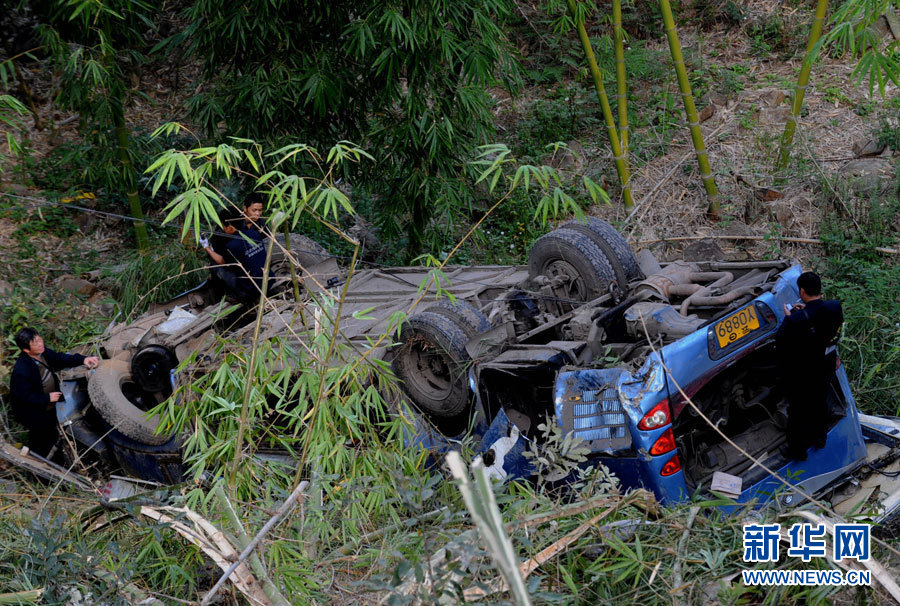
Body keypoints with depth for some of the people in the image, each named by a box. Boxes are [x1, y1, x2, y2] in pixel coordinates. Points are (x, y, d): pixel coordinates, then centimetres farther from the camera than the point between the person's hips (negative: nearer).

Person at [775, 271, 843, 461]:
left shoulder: (796, 319, -35)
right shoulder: (835, 308, -18)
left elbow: (780, 342, -23)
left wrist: (788, 317, -11)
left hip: (799, 375, -5)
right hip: (824, 367, 5)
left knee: (798, 411, 16)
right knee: (820, 403, 30)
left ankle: (797, 450, 34)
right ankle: (820, 437, 52)